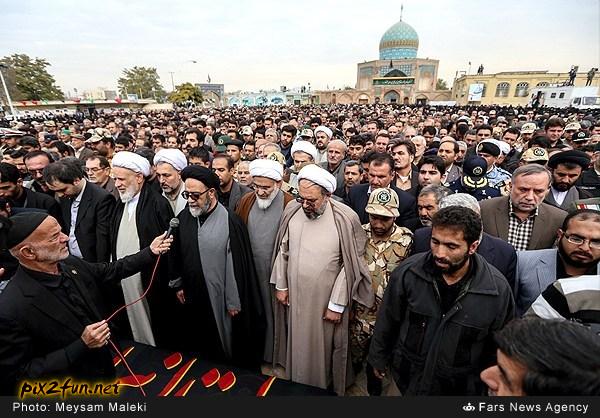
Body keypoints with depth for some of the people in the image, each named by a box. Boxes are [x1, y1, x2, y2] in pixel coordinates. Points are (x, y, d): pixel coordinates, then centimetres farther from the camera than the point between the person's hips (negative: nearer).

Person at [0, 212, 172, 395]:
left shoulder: (70, 263, -13)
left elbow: (111, 270, 4)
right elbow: (18, 376, -22)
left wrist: (150, 252, -5)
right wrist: (82, 345, -28)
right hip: (71, 387, -6)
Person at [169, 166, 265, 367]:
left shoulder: (230, 222, -20)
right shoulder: (183, 218, -3)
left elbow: (237, 266, -17)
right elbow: (176, 254, 8)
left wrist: (234, 302, -12)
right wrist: (177, 285, 12)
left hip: (220, 298, -5)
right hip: (193, 297, 5)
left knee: (225, 344, 16)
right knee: (198, 346, 23)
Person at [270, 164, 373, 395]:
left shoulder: (345, 218, -19)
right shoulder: (292, 209, -7)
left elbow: (350, 265, -14)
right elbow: (283, 250, 4)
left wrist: (337, 305, -11)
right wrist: (281, 286, 6)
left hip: (326, 301, -3)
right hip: (295, 297, 4)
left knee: (322, 348, 16)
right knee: (297, 344, 22)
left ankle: (324, 387, 43)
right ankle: (295, 381, 49)